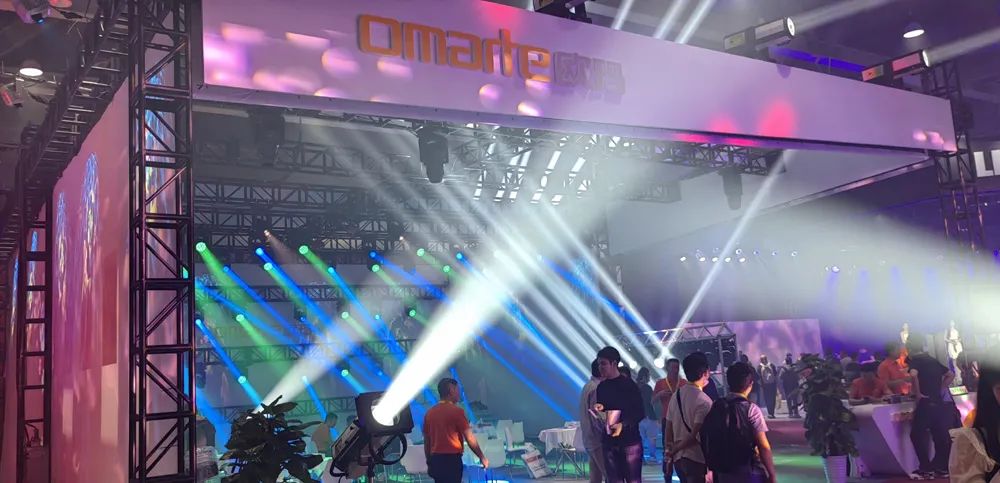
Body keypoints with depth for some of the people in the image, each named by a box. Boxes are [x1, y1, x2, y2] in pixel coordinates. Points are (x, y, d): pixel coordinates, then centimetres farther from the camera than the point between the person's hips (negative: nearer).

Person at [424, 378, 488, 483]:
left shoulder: (430, 412, 9)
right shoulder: (456, 411, -10)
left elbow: (426, 441, 13)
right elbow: (470, 439, -9)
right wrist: (482, 458, 1)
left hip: (436, 459, 7)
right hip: (452, 459, -7)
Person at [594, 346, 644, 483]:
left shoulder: (629, 384, -5)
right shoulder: (601, 387, 11)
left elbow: (640, 413, -7)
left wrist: (623, 425, -21)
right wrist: (599, 409, -2)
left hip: (630, 441, -5)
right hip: (609, 442, 5)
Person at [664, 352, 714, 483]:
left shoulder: (676, 395, 7)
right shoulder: (704, 401, -14)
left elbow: (668, 428, 9)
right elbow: (695, 435, -17)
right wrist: (673, 451, -7)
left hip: (679, 458, 8)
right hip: (696, 459, -7)